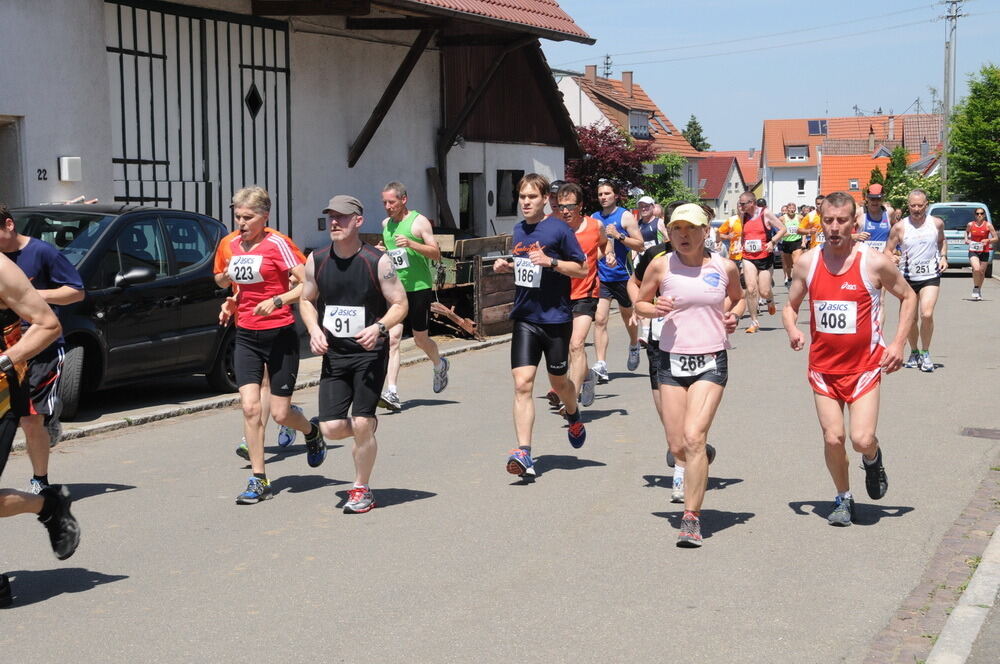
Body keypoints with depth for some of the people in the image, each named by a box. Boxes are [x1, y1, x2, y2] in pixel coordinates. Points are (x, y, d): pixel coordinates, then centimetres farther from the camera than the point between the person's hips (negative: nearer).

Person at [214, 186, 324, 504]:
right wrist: (225, 278, 3)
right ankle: (258, 480, 1)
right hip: (246, 336, 4)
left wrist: (277, 301, -26)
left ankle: (312, 433, 38)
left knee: (280, 414, 2)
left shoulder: (277, 244, -11)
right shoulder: (232, 244, 6)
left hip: (279, 335, -4)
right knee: (250, 407, -8)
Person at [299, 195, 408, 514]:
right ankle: (369, 427, 33)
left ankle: (361, 490, 14)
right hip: (333, 354, 4)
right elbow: (306, 300, 15)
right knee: (331, 427, -4)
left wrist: (379, 327, -22)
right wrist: (314, 329, -4)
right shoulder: (316, 260, 1)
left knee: (361, 424, -7)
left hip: (370, 353, -3)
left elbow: (400, 304, -4)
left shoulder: (378, 261, -9)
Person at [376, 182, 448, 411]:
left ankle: (439, 365, 41)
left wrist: (411, 244, -23)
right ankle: (392, 392, -15)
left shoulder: (419, 221, -6)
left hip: (419, 288, -4)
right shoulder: (386, 224, 11)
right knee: (393, 337, -10)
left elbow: (436, 253, -9)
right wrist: (379, 250, 5)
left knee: (421, 339, 8)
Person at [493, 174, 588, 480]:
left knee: (558, 381, 14)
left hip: (556, 318, -4)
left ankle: (573, 416, 48)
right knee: (522, 384, -10)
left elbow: (582, 269, -7)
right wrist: (507, 266, 4)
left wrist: (551, 261, -21)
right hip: (525, 318, 4)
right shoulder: (518, 230, 9)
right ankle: (523, 453, -13)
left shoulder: (559, 230, -9)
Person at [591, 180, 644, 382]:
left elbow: (640, 245, -8)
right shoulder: (594, 218, 10)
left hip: (622, 275, -2)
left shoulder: (625, 216, -4)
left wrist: (619, 236, -19)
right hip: (601, 276, 3)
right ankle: (601, 366, -15)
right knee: (600, 320, -11)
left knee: (627, 316, 17)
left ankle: (634, 346, 47)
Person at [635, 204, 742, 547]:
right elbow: (639, 303, 11)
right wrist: (654, 309, -11)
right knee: (677, 448, 5)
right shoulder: (661, 265, 0)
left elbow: (736, 297, 23)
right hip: (672, 361, 2)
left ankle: (692, 518, -10)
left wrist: (732, 316, 2)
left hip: (711, 362, -2)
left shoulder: (725, 267, 2)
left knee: (693, 437, -17)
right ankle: (702, 458, 43)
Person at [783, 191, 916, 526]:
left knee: (862, 439, -12)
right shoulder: (807, 263, -2)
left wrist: (898, 343, -6)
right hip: (823, 365, 2)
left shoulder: (875, 262, -10)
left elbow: (908, 297, 4)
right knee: (833, 438, -1)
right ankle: (843, 499, 24)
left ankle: (873, 459, 26)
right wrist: (792, 329, -13)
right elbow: (790, 306, 10)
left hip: (864, 365, -2)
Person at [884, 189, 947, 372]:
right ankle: (914, 353, 30)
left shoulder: (937, 223, 1)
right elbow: (887, 250, 1)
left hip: (930, 276, -1)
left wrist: (943, 257, 4)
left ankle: (925, 353, 0)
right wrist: (892, 258, -21)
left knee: (927, 314, -18)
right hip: (908, 277, 1)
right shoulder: (899, 227, -3)